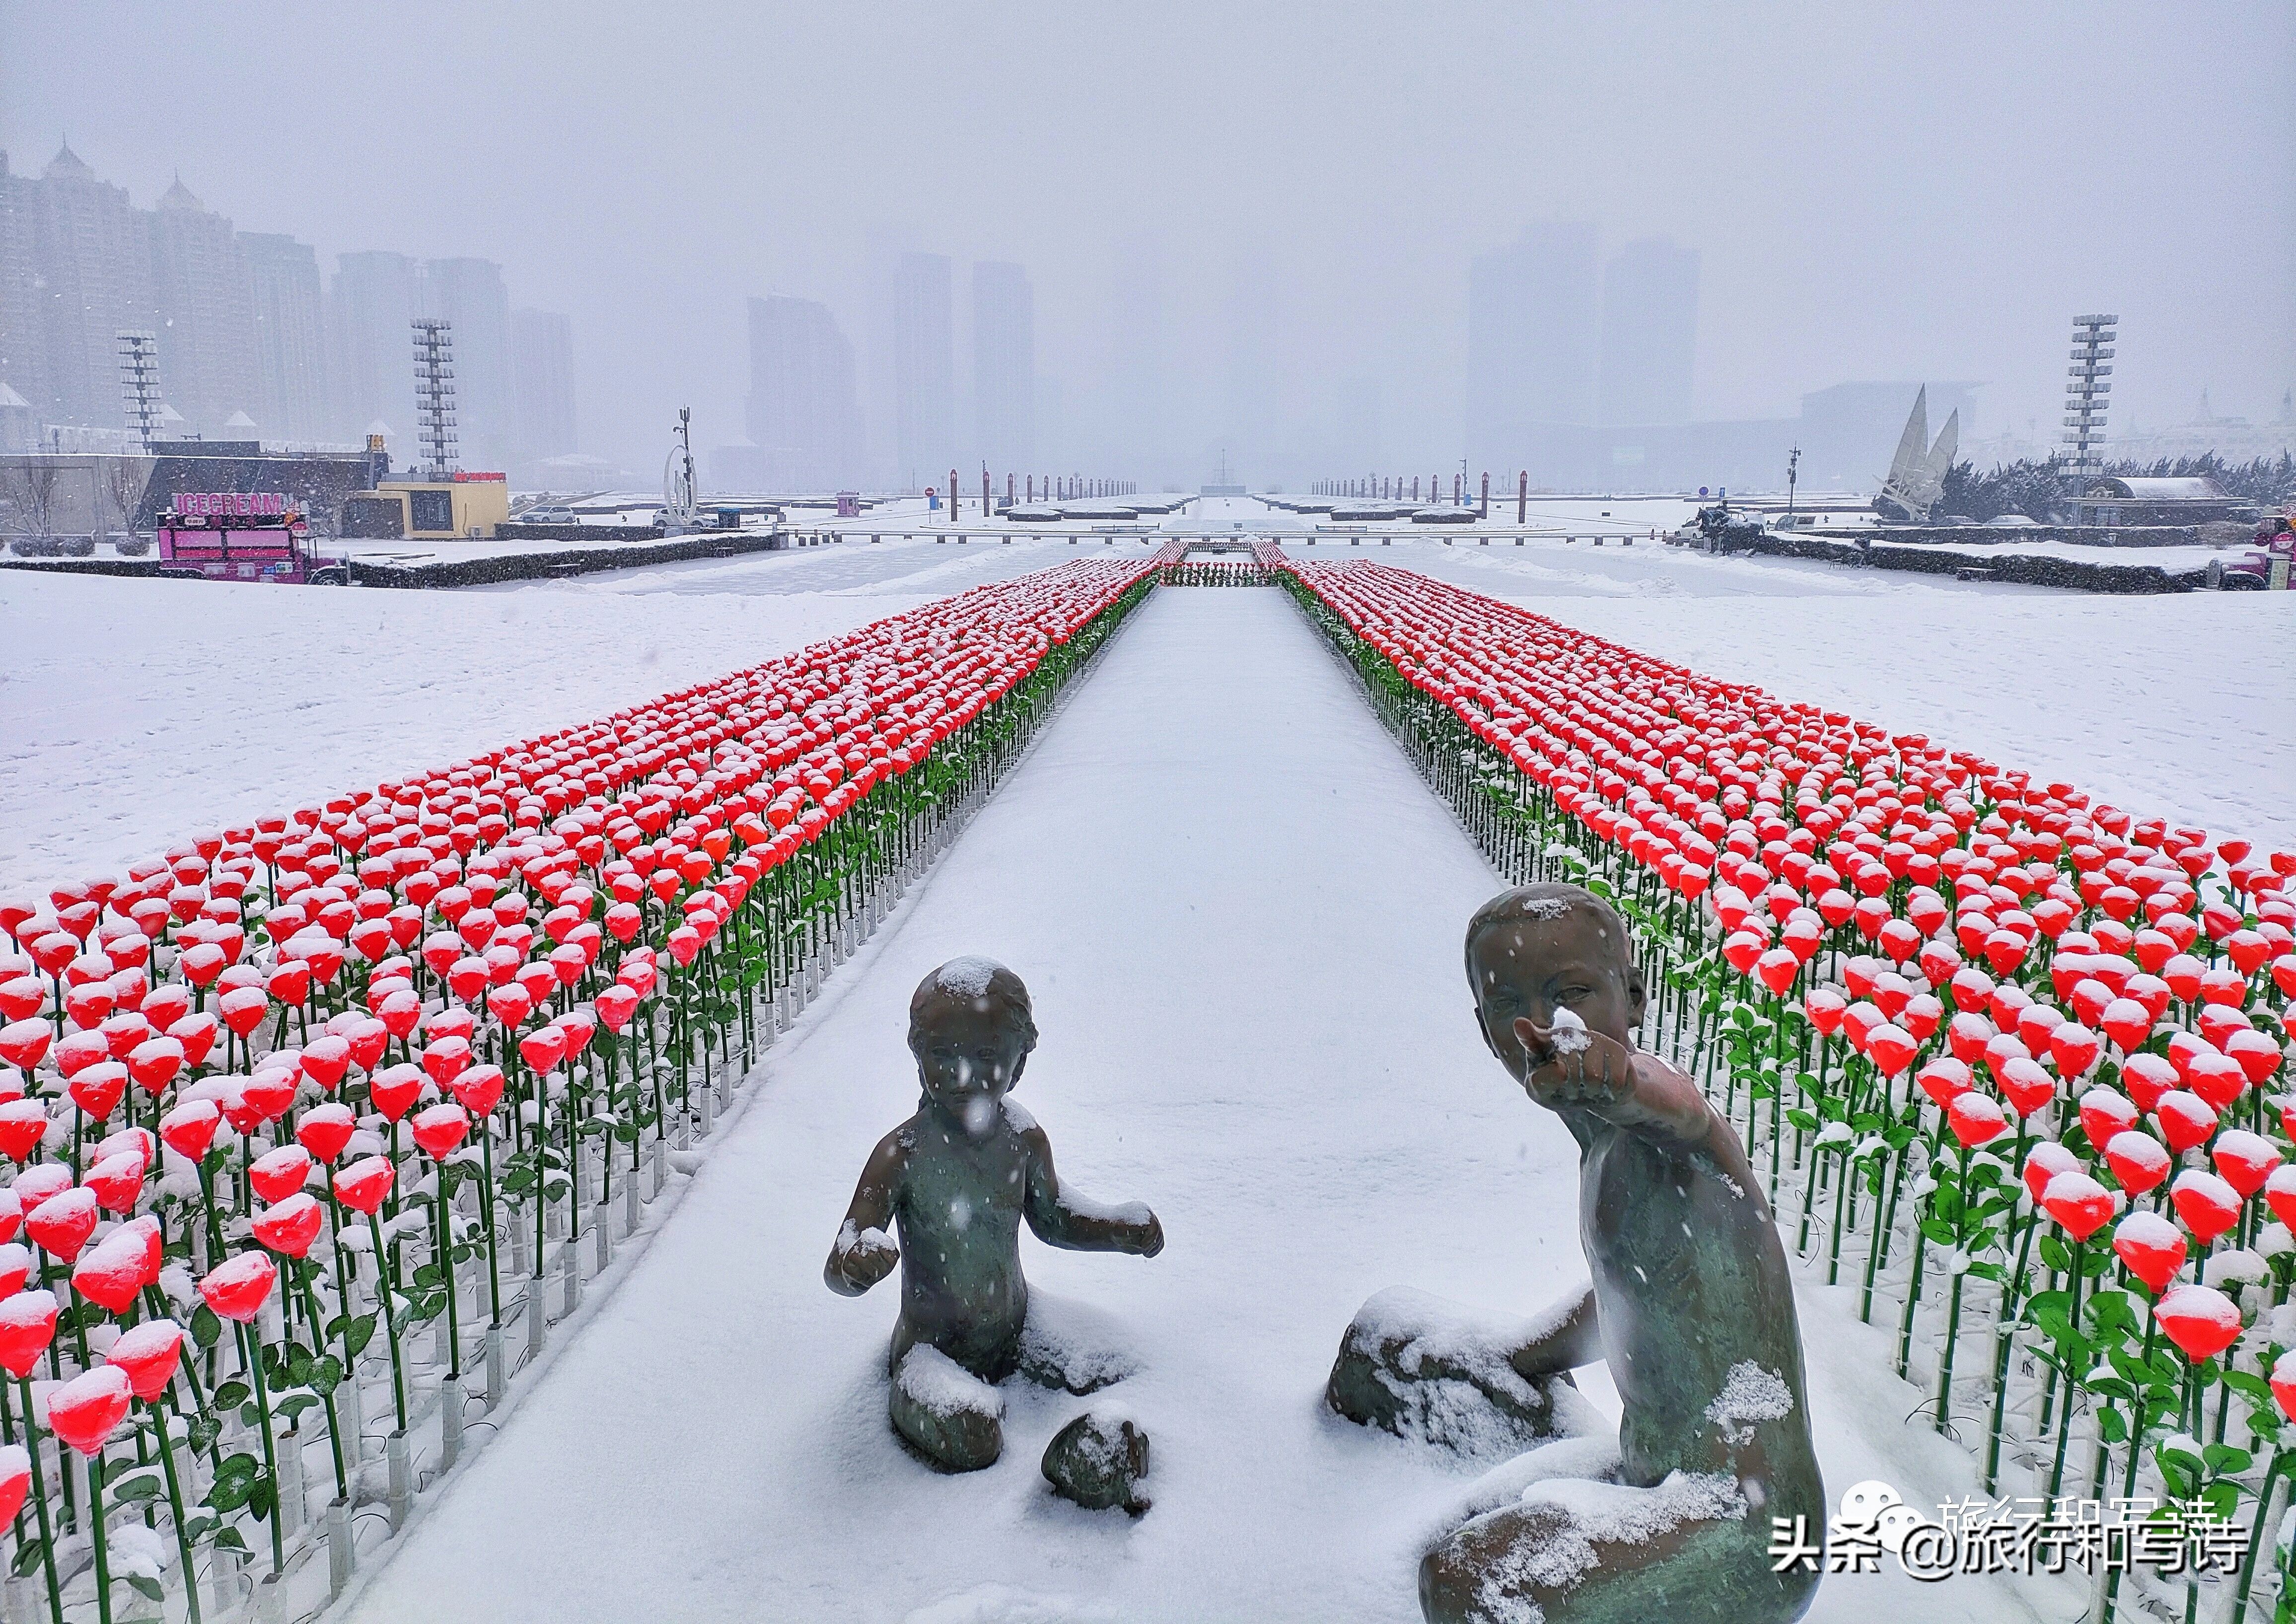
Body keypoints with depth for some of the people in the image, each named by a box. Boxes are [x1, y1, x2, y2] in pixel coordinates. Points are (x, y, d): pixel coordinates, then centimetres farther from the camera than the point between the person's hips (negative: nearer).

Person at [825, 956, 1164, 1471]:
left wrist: (1122, 1228, -3)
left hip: (1017, 1326, 5)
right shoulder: (902, 1153, -23)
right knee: (972, 1445, -26)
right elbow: (838, 1272, -22)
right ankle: (910, 1398, 6)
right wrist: (856, 1265, -46)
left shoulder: (1025, 1138, -8)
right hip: (935, 1344, -5)